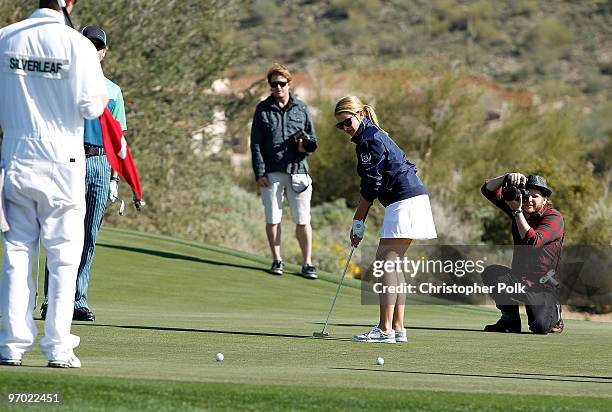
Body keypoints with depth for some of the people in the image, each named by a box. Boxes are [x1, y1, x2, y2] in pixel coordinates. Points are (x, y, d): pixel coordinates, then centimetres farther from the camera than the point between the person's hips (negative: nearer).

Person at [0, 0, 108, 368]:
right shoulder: (78, 45, -9)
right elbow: (89, 107, -10)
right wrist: (102, 99, 11)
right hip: (63, 162, -3)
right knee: (64, 255, 4)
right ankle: (59, 347, 2)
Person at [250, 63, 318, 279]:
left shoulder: (301, 108, 10)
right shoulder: (263, 109, 6)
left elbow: (312, 141, 15)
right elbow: (255, 143, 4)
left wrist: (305, 143, -9)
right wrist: (259, 173, -5)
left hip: (298, 170, 0)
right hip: (271, 172, 0)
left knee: (302, 220, -2)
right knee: (273, 219, 2)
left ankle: (307, 263, 4)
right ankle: (277, 260, 13)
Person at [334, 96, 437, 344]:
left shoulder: (369, 140, -10)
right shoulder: (373, 136, 21)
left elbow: (371, 187, -13)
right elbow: (371, 186, 21)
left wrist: (358, 222, -7)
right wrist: (360, 221, 15)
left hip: (404, 201, -10)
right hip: (414, 197, 10)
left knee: (386, 260, -12)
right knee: (392, 263, 11)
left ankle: (385, 329, -16)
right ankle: (398, 327, 10)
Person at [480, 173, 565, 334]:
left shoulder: (554, 217, -11)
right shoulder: (518, 207, 6)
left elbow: (533, 242, -27)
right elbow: (488, 189, 5)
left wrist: (517, 211, -26)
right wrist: (507, 177, -15)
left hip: (543, 287, -5)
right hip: (519, 278, 5)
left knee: (540, 326, -27)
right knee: (491, 273, -25)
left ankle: (553, 314, 13)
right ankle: (510, 320, -5)